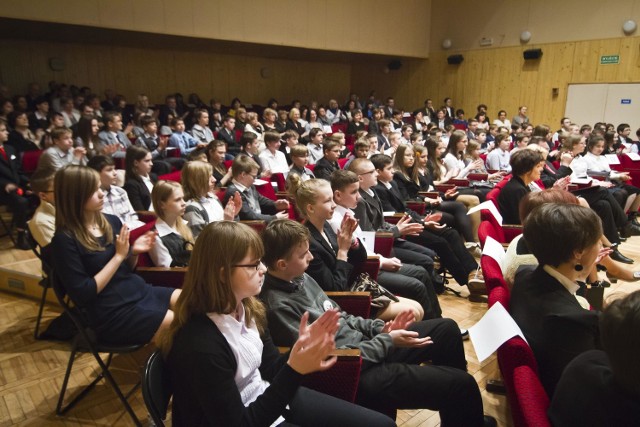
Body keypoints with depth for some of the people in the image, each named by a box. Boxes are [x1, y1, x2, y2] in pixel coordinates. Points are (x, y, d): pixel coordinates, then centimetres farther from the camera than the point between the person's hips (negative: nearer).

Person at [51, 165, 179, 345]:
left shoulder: (111, 221, 6)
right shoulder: (65, 240, -13)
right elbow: (82, 294, -16)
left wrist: (134, 252, -6)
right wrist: (118, 256, -16)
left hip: (140, 291, 7)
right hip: (111, 313, -7)